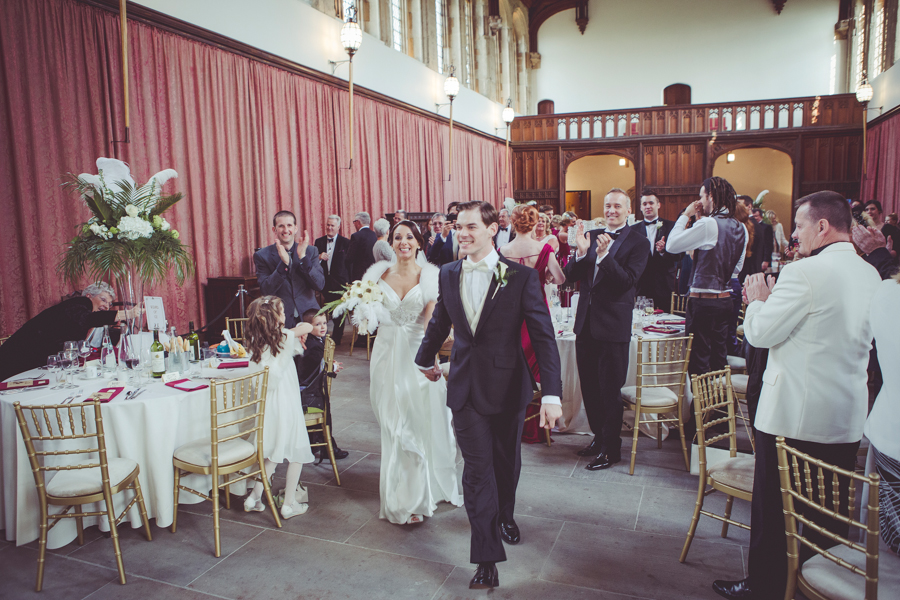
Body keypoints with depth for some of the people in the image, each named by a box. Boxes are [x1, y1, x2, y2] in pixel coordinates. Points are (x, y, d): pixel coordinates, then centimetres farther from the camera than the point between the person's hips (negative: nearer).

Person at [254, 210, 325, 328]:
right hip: (280, 321, -1)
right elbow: (265, 291, -10)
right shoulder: (262, 256, 0)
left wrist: (302, 257, -14)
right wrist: (284, 263, -20)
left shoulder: (310, 251, 5)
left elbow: (320, 285, -5)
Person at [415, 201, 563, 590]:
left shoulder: (521, 277, -12)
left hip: (507, 386, -1)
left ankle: (505, 515, 49)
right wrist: (426, 359, 29)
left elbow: (543, 337, -15)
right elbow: (439, 322, 17)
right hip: (465, 387, 1)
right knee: (477, 468, 0)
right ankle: (487, 559, 9)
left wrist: (551, 394, -23)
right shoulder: (449, 275, 0)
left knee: (507, 461, 19)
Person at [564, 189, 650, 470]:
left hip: (613, 325, -5)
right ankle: (599, 436, 36)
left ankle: (611, 448, 19)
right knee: (589, 388, 17)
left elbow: (628, 280, -18)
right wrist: (581, 252, -15)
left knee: (610, 391, 4)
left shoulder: (638, 242, -5)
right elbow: (570, 277, 2)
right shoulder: (591, 236, 8)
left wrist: (604, 255, -28)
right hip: (586, 322, 6)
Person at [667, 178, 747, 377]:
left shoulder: (709, 224, -17)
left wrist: (685, 215, -5)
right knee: (719, 355, 16)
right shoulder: (741, 228, 8)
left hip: (703, 300, -8)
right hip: (725, 299, 8)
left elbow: (671, 245, -15)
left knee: (698, 356, 0)